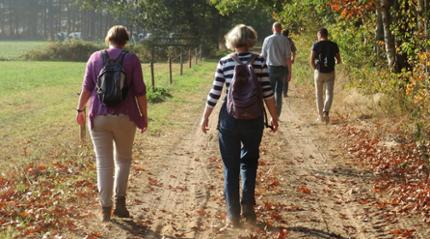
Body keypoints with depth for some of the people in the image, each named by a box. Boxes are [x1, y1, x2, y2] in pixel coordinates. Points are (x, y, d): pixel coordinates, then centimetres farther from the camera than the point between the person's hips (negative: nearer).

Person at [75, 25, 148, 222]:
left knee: (104, 162, 6)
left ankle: (106, 207, 7)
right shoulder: (131, 59, -2)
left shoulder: (95, 58, 2)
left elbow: (86, 88, 2)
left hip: (99, 117, 1)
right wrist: (144, 116, 5)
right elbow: (140, 91, -4)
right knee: (123, 159, 16)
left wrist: (80, 109, 15)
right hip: (124, 117, -1)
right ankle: (120, 200, 6)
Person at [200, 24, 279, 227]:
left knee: (231, 167, 10)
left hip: (229, 119, 0)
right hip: (253, 119, 1)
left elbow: (215, 93, -2)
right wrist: (274, 117, 11)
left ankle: (233, 215, 12)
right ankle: (248, 205, 7)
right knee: (249, 161, 21)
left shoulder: (224, 62, -4)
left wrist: (205, 117, 9)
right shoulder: (259, 61, -4)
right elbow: (267, 93, -2)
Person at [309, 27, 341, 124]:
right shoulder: (334, 45, 0)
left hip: (319, 72, -1)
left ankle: (321, 116, 17)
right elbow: (339, 61, 4)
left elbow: (311, 61, -11)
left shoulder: (316, 45, -6)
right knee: (329, 94, 3)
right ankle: (326, 112, -20)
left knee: (319, 94, 12)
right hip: (330, 72, 1)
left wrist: (315, 68, 7)